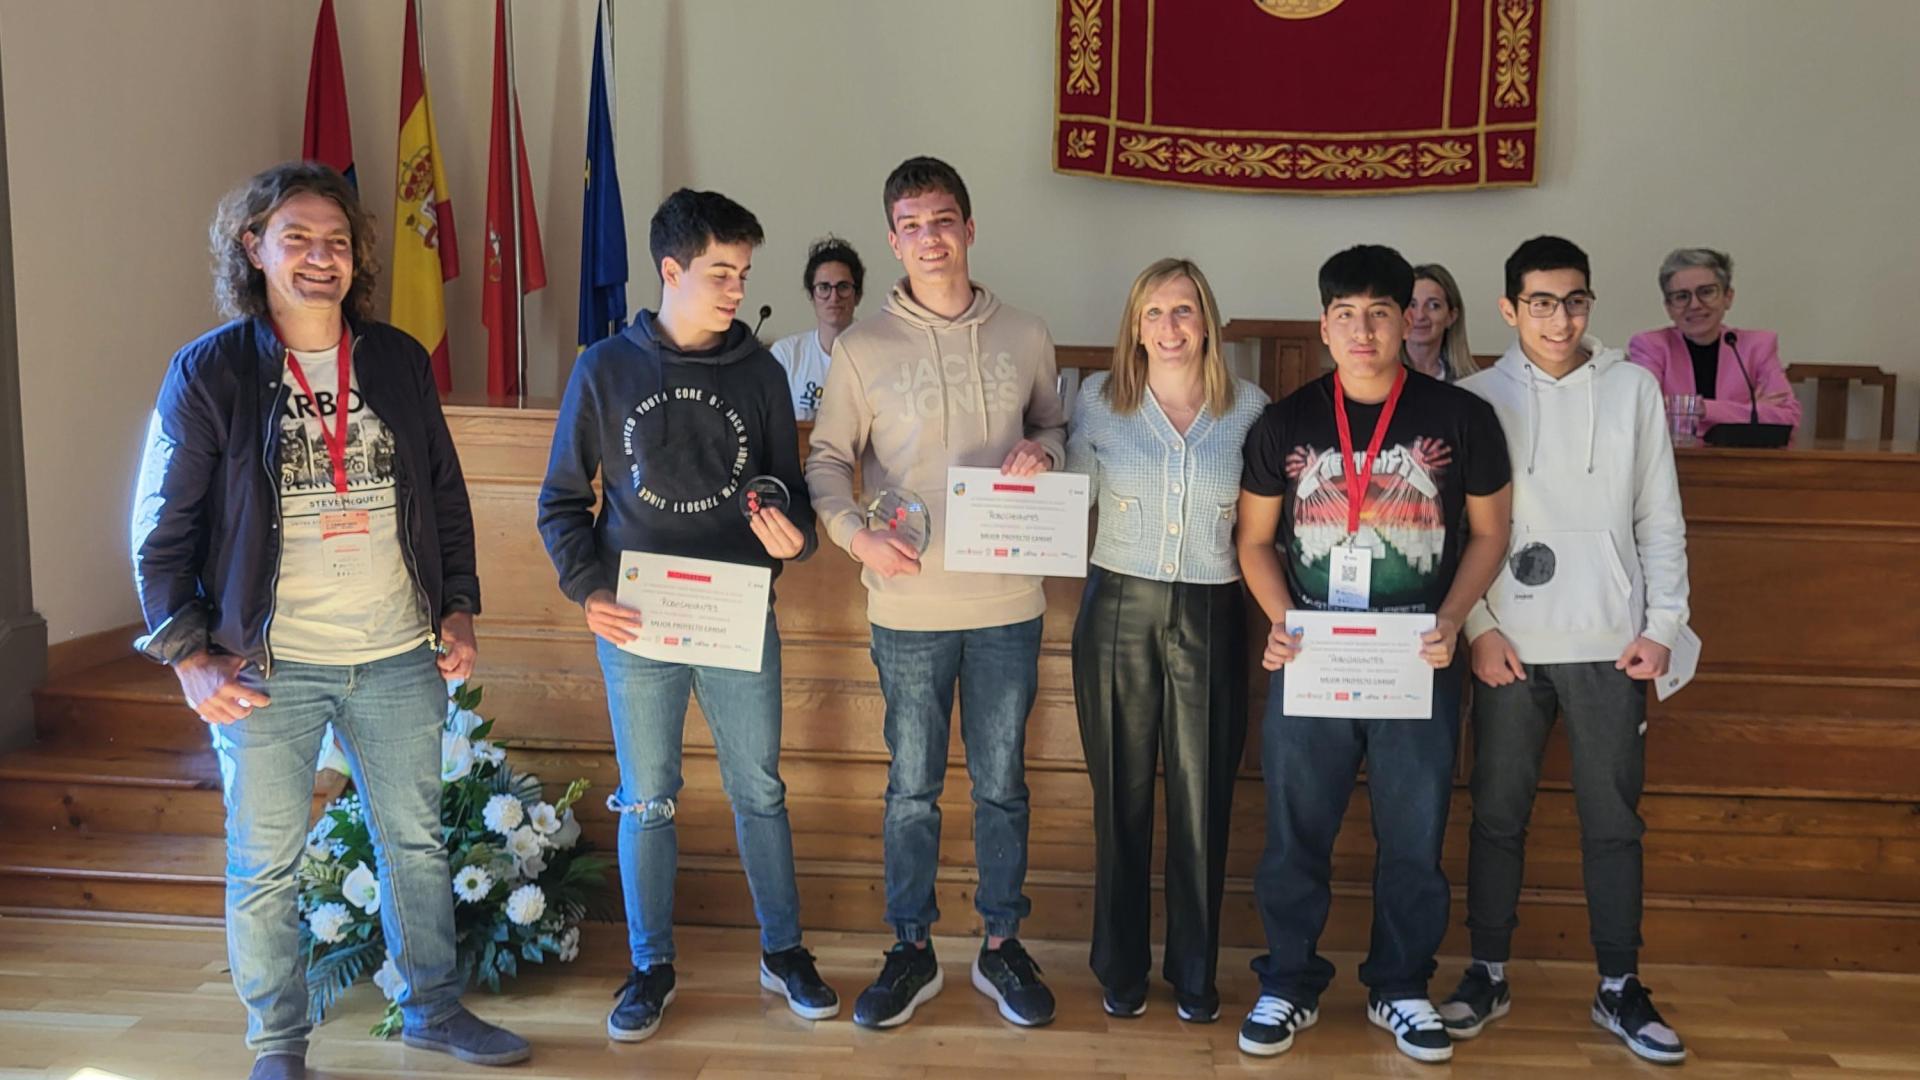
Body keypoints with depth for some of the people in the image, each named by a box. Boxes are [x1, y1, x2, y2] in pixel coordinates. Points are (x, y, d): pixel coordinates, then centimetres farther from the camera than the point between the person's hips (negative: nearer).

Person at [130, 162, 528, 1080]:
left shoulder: (399, 362, 5)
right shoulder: (209, 371, -5)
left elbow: (445, 498, 12)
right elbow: (161, 527, -4)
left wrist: (458, 610, 7)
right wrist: (189, 656, -9)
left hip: (400, 659, 3)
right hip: (268, 668, -3)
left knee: (416, 841, 14)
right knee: (264, 867, 8)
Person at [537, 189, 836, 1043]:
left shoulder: (759, 372, 3)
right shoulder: (605, 370, -1)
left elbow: (789, 490, 8)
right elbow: (562, 500, 3)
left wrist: (793, 535, -15)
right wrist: (588, 590, -11)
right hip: (637, 624, -1)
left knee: (759, 790, 10)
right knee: (646, 802, 10)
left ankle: (783, 951, 27)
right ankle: (651, 967, 25)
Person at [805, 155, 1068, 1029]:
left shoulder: (1024, 337, 4)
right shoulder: (862, 348, -1)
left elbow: (1057, 428, 16)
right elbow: (827, 460, 2)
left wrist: (1041, 450, -7)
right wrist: (856, 533, -16)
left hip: (1008, 604, 1)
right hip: (908, 606, -1)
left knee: (1002, 785, 12)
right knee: (912, 787, 10)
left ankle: (1001, 945, 28)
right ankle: (912, 951, 26)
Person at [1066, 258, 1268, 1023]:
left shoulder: (1249, 407, 0)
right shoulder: (1098, 401, 0)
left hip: (1210, 616, 0)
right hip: (1118, 610, 0)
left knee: (1202, 799, 7)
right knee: (1121, 794, 9)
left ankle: (1195, 972, 24)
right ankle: (1121, 967, 25)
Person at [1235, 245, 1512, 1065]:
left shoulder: (1461, 418, -1)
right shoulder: (1283, 424, 2)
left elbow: (1489, 533, 6)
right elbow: (1255, 540, 8)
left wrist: (1450, 620, -9)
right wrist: (1282, 621, -8)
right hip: (1308, 662, 1)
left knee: (1414, 838, 10)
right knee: (1295, 835, 8)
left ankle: (1401, 989, 28)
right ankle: (1290, 984, 25)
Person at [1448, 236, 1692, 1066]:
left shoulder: (1632, 388, 4)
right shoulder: (1477, 398, 0)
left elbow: (1661, 518, 5)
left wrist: (1662, 626, -1)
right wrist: (1479, 629, -7)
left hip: (1610, 645, 1)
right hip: (1510, 645, -1)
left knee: (1614, 820, 8)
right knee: (1498, 816, 8)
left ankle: (1619, 988, 20)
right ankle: (1489, 975, 20)